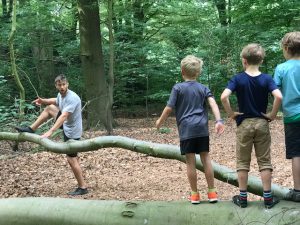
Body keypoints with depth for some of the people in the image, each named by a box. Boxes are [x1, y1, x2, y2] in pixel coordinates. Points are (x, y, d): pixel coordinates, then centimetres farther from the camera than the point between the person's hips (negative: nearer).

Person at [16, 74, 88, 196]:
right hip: (66, 125, 9)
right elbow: (56, 101, 25)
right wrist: (43, 101, 6)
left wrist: (50, 132, -47)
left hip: (71, 131, -9)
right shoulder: (61, 95, -2)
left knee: (71, 159, -5)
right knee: (49, 108, 15)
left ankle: (82, 188, 3)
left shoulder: (72, 98, -30)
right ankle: (31, 129, 21)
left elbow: (63, 116, -40)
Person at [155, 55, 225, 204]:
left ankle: (195, 194, 10)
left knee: (190, 161, 3)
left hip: (186, 129, -3)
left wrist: (160, 121, 12)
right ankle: (212, 192, 15)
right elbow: (213, 103, -7)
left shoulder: (178, 88, 0)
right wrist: (218, 121, -15)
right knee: (205, 158, 11)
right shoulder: (203, 88, 9)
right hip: (202, 128, 3)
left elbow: (169, 108, -3)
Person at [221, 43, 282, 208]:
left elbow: (224, 97, -21)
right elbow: (278, 96, -21)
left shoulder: (238, 79, -7)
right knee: (264, 162, 7)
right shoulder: (266, 79, -4)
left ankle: (242, 197, 12)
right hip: (262, 123, 1)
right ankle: (268, 197, 9)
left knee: (243, 162, 9)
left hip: (244, 124, -1)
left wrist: (231, 114, -8)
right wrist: (272, 114, -8)